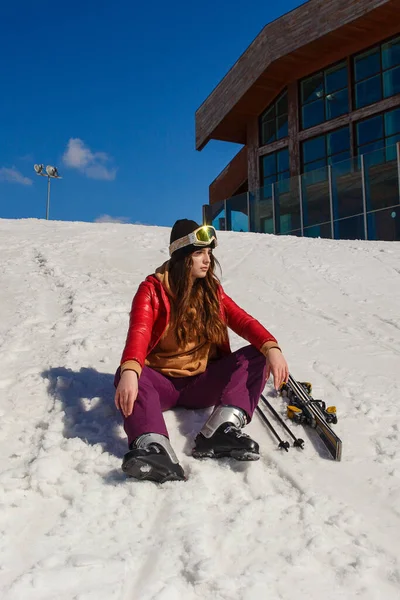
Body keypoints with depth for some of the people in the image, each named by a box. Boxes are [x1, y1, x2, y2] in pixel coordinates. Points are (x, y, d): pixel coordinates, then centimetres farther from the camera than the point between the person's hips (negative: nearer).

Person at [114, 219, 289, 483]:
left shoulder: (213, 290, 6)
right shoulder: (153, 289, -7)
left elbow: (243, 321, -7)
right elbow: (139, 332, -25)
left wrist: (271, 347, -29)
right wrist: (130, 371, -46)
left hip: (204, 382, 3)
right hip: (163, 381, -3)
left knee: (256, 356, -17)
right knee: (126, 376, -33)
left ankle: (222, 429, -38)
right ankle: (154, 448, -58)